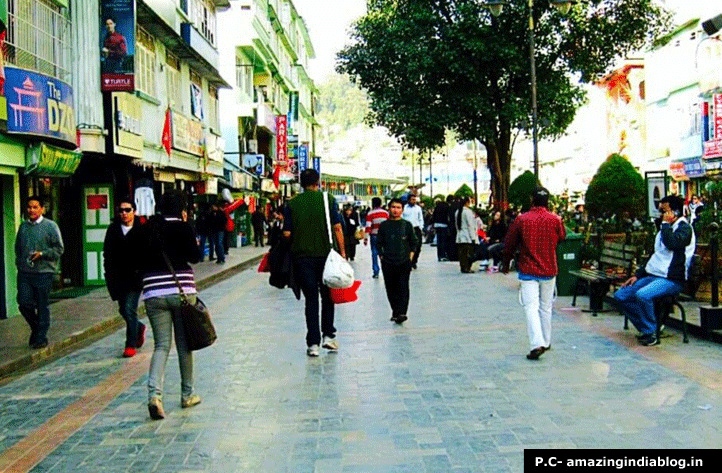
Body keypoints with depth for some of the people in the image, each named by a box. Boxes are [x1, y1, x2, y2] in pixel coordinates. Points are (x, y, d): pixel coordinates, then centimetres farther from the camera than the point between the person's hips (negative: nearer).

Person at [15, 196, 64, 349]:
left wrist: (42, 254, -15)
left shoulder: (50, 226, -3)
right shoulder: (23, 226, 12)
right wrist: (19, 263, 11)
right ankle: (35, 328, 26)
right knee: (24, 303, 0)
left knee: (42, 306, 2)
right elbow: (18, 248, 22)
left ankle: (41, 337, 13)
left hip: (43, 273, -4)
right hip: (24, 273, 4)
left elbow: (59, 249, -3)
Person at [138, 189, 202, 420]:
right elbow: (195, 256, -3)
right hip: (182, 290, -2)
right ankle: (187, 394, 21)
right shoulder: (183, 228, -5)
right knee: (184, 344, 11)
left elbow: (140, 260, 7)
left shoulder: (147, 229, 6)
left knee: (161, 345, 5)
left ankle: (154, 393, -15)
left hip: (153, 293, 3)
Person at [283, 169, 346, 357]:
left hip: (302, 256, 0)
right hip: (326, 253, 0)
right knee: (327, 295, 17)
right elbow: (337, 227, -5)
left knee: (311, 298, 5)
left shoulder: (292, 203, 0)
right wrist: (342, 251, 2)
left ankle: (313, 343, 3)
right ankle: (328, 335, 14)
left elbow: (287, 233, -3)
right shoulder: (328, 199, -2)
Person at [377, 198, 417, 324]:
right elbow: (379, 243, 11)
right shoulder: (384, 225, 6)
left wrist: (410, 256, 3)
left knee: (403, 288, -8)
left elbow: (414, 242, 11)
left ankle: (401, 313, -13)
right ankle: (395, 312, 17)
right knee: (391, 289, 6)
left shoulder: (407, 225, 5)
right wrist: (381, 256, 3)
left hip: (404, 262, -1)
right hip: (387, 262, 2)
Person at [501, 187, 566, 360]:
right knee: (546, 308, 15)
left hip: (528, 271, -2)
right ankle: (546, 342, 26)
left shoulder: (521, 220, -8)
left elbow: (509, 244, 1)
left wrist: (506, 263, 17)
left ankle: (537, 344, -19)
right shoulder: (555, 220, -4)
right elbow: (562, 237, 17)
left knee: (531, 307, -5)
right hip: (549, 270, 2)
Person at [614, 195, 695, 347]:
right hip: (652, 276, 9)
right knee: (621, 295, -2)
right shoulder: (665, 229, 20)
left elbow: (672, 244, -29)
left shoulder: (684, 228, -6)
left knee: (642, 295, -34)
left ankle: (652, 333, -15)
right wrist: (637, 275, 17)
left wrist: (666, 224, -15)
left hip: (672, 279, -9)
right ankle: (646, 329, 5)